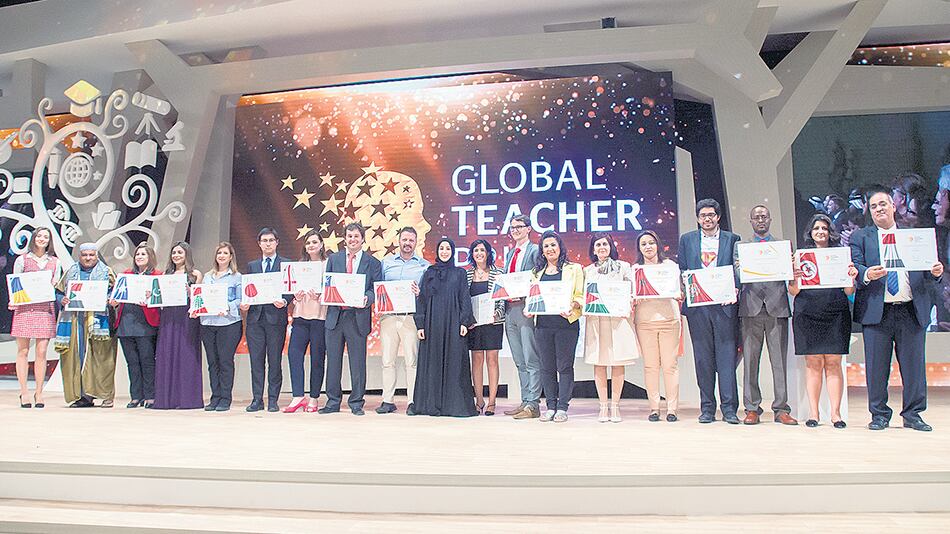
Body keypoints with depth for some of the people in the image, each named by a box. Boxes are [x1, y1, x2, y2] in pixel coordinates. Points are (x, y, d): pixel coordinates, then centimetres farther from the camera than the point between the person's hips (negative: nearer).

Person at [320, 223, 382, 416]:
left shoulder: (373, 263, 6)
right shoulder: (333, 259, 12)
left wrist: (367, 298, -19)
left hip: (358, 317, -2)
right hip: (335, 315, 2)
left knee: (357, 363, 2)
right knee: (333, 361, 7)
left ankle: (356, 403, 13)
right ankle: (333, 402, 18)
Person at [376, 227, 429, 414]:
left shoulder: (425, 266, 9)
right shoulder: (386, 263, 15)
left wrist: (420, 293, -13)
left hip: (412, 317, -2)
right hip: (389, 316, 2)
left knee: (412, 361, -4)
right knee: (387, 361, 2)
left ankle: (413, 401, 1)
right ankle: (388, 401, 8)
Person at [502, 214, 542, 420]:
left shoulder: (535, 251, -3)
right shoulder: (509, 254, 21)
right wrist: (502, 305, 8)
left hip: (527, 309, -8)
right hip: (510, 309, 8)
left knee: (531, 360, -6)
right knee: (520, 362, 11)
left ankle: (533, 405, -2)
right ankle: (525, 401, 18)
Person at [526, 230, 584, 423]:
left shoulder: (574, 269, 6)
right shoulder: (537, 272, 17)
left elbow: (581, 296, 0)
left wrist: (572, 306, -19)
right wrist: (528, 309, -1)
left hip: (566, 323, -4)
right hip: (543, 324, 4)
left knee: (565, 366, -1)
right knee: (547, 367, 7)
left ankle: (562, 407, 6)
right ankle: (551, 406, 15)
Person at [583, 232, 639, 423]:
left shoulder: (623, 267, 10)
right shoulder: (587, 271, 15)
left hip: (618, 319, -1)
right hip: (595, 320, 1)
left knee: (617, 363, -2)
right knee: (598, 363, 0)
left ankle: (615, 406, 6)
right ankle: (603, 406, 7)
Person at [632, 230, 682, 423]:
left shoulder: (669, 265, 11)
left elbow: (678, 290, 10)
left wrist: (679, 295, -11)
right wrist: (635, 299, -11)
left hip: (669, 319, -1)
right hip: (645, 322, 1)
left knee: (670, 364, -3)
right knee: (650, 365, 0)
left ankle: (672, 408, 3)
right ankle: (654, 407, 6)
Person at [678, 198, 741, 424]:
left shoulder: (732, 239, 11)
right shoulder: (687, 240, 14)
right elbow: (681, 271, 12)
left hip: (724, 305, -1)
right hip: (697, 306, 1)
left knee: (727, 355, -3)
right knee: (703, 357, 4)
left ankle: (729, 408, 3)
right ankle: (707, 408, 10)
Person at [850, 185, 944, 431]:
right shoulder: (860, 237, 10)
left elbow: (925, 273, 11)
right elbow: (855, 267, -3)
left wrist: (935, 272, -11)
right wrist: (867, 274, -24)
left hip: (912, 311, 2)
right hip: (877, 312, -2)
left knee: (914, 365, 5)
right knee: (876, 366, 1)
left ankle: (913, 414, 17)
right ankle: (879, 415, 12)